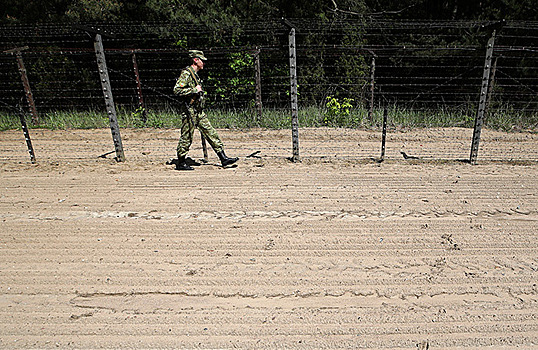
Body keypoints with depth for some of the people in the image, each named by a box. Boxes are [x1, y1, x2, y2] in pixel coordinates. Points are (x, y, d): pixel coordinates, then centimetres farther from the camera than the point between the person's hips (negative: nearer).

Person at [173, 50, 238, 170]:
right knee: (186, 137, -1)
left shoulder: (195, 75, 17)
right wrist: (194, 90, -19)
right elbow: (177, 90, -22)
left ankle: (223, 158, 6)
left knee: (211, 133, 5)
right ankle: (181, 163, 11)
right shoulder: (186, 73, -12)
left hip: (198, 111, 9)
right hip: (189, 110, -9)